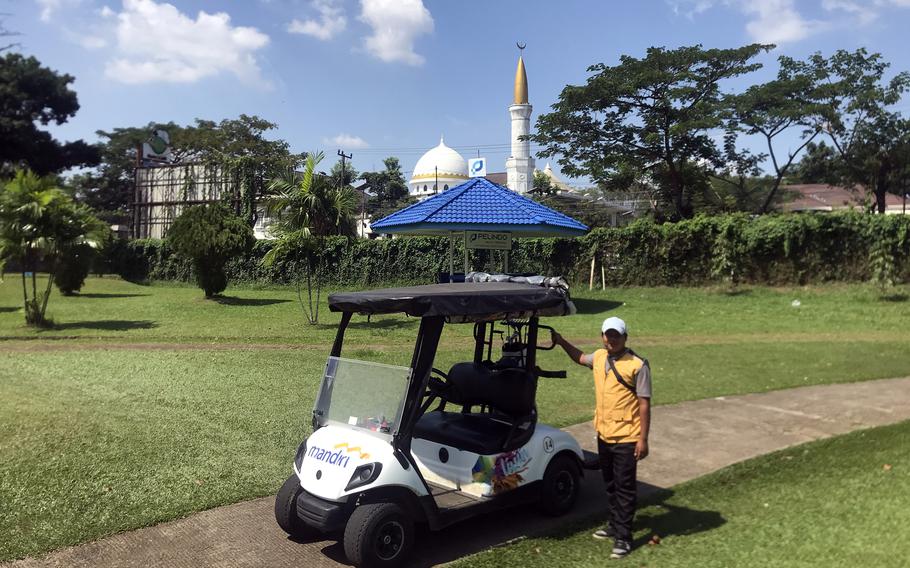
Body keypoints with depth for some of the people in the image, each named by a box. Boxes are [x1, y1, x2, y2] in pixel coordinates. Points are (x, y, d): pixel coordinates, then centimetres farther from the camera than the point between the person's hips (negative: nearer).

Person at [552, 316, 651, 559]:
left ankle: (623, 538, 10)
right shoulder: (598, 357, 4)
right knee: (610, 485, 19)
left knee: (624, 488, 1)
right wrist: (561, 342, 18)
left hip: (626, 438, -7)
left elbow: (644, 404, -14)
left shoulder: (637, 365, -15)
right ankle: (615, 525, 34)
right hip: (603, 434, 7)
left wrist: (643, 439, -15)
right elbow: (580, 358, 29)